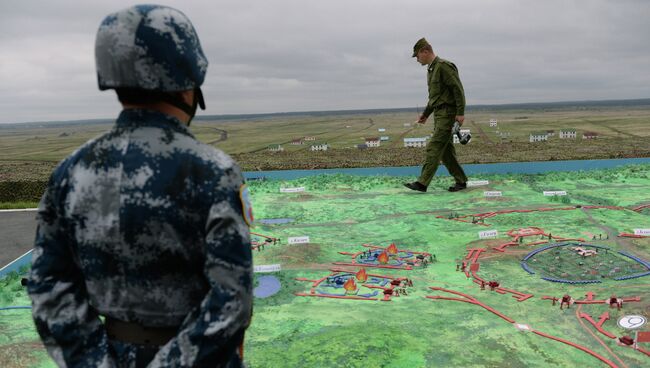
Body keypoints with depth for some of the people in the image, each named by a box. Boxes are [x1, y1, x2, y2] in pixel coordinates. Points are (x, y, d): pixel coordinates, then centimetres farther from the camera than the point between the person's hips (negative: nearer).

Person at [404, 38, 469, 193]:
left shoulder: (444, 66, -12)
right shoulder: (431, 69, 18)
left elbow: (458, 90, -17)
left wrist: (460, 113, -21)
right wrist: (425, 114, 23)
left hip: (447, 114, -10)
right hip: (439, 114, 10)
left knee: (434, 148, -12)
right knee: (446, 150, 9)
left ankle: (422, 183, -12)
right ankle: (461, 181, 16)